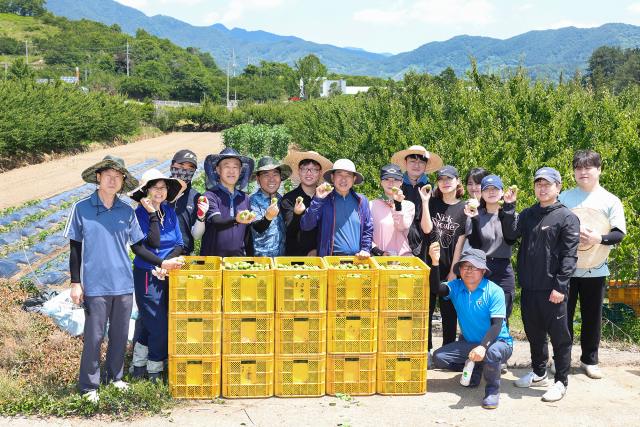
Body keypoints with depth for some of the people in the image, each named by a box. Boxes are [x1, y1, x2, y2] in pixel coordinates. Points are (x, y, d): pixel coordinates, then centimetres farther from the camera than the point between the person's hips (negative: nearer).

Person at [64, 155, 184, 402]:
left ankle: (115, 377, 27)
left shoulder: (127, 211, 7)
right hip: (95, 285, -3)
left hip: (123, 283, 3)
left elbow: (137, 246, 12)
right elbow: (75, 248, 2)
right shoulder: (81, 208, -1)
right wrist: (75, 282, -2)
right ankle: (89, 386, 14)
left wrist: (162, 263, 0)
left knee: (120, 335, 10)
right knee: (94, 337, 0)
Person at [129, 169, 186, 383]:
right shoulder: (141, 213, -11)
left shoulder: (170, 213, 7)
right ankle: (154, 371, 16)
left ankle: (139, 366, 29)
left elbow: (179, 245, 6)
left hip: (167, 275, 6)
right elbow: (153, 243, -22)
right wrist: (153, 215, -23)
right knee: (158, 325, -3)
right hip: (148, 275, -6)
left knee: (150, 323, 14)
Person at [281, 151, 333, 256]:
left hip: (319, 255, 2)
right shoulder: (288, 199, 2)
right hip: (295, 255, -2)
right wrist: (297, 214, -22)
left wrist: (318, 249, 2)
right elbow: (291, 232, -5)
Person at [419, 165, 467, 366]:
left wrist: (453, 271, -6)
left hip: (450, 267, -1)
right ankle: (425, 351, 16)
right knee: (425, 308, 4)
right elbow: (426, 228, -10)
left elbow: (460, 242, -2)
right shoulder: (432, 203, 5)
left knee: (449, 311, 6)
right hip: (428, 265, 1)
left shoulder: (464, 208, 2)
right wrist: (425, 201, -15)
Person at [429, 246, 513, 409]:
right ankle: (475, 369, 15)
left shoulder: (494, 291, -15)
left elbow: (497, 325, -22)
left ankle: (493, 389, -7)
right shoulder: (456, 287, -4)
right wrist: (435, 263, -40)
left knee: (491, 353, -40)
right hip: (469, 342, 5)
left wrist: (483, 347, -39)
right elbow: (437, 288, -25)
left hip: (499, 342, -5)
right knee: (438, 358, -14)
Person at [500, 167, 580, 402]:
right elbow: (511, 234, -1)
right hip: (529, 286, 5)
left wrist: (560, 286, -15)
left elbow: (569, 256, -8)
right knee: (534, 333, 16)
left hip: (552, 289, -5)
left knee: (559, 336, 2)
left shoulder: (567, 217, -4)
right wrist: (508, 207, -9)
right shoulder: (527, 214, 12)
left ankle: (561, 382, 13)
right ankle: (538, 373, 32)